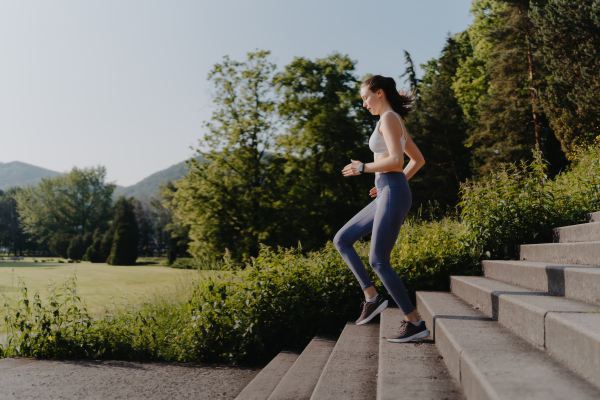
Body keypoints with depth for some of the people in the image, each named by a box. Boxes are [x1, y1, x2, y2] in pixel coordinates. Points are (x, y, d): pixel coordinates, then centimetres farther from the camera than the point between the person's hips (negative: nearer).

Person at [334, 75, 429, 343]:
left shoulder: (388, 118, -10)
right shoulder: (397, 123, 20)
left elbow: (396, 161, -22)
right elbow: (418, 160, 26)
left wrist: (363, 168, -8)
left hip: (393, 196, -10)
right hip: (388, 196, 10)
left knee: (378, 262, -6)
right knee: (341, 240, 9)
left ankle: (415, 322, 3)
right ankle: (372, 297, 8)